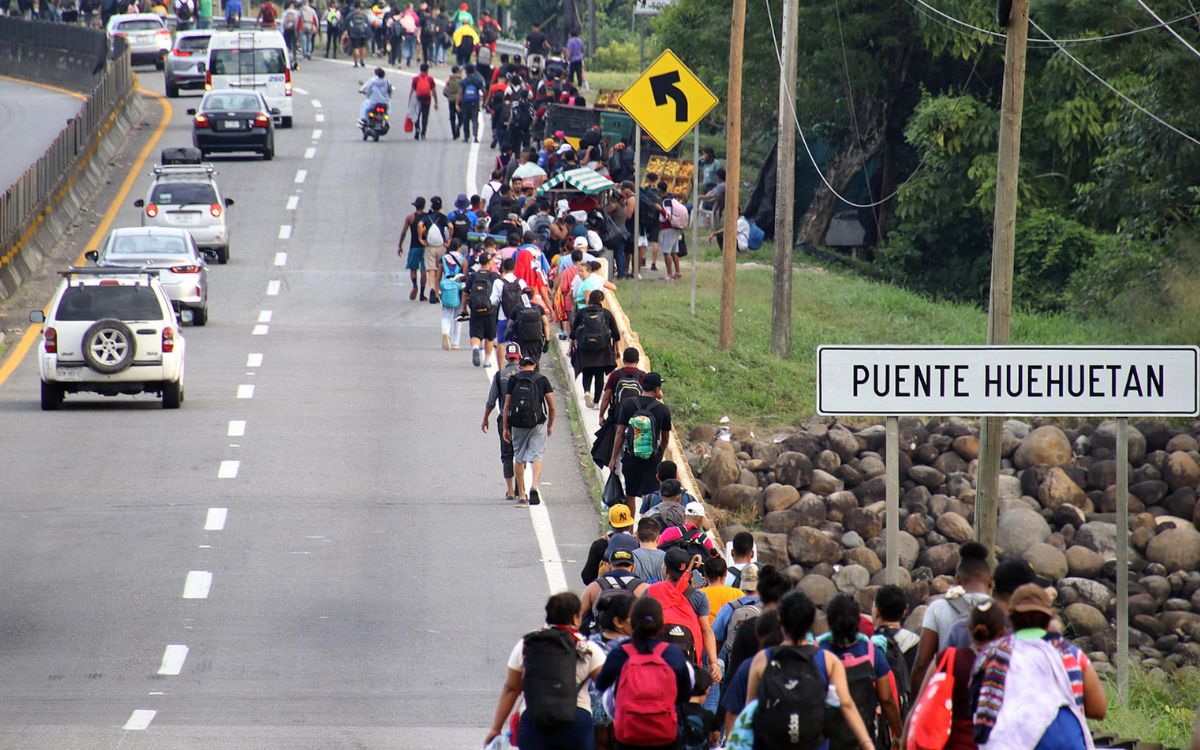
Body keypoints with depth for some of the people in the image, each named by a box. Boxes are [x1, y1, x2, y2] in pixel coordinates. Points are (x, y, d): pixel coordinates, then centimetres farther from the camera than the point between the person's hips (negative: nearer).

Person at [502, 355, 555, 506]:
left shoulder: (513, 380, 4)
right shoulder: (542, 380, 3)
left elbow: (507, 405, 3)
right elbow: (552, 406, 2)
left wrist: (505, 427, 8)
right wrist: (550, 425, 15)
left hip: (517, 424, 1)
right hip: (537, 424, -1)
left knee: (519, 458, 12)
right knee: (536, 456, 0)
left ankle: (521, 494, 15)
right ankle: (535, 486, -25)